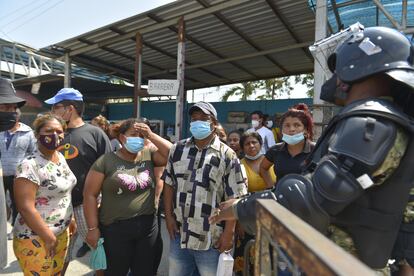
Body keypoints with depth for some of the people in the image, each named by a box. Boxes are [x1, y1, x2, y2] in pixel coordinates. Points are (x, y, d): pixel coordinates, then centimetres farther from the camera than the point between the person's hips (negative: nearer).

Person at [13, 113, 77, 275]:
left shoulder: (61, 157, 2)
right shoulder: (29, 166, -22)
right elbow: (25, 208, -23)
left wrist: (70, 218, 13)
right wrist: (48, 238, -18)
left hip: (62, 233, 7)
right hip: (36, 239, -7)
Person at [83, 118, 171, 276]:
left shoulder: (149, 155, 1)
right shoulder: (105, 162, -8)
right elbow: (90, 195, -6)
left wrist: (150, 135, -14)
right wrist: (93, 228, -7)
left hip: (148, 226, 3)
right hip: (115, 228, -2)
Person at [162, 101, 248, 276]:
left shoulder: (227, 155, -10)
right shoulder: (177, 149, 2)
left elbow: (233, 198, -9)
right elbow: (169, 184, 8)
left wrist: (228, 233, -10)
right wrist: (168, 216, 2)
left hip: (211, 240, -3)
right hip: (178, 234, 4)